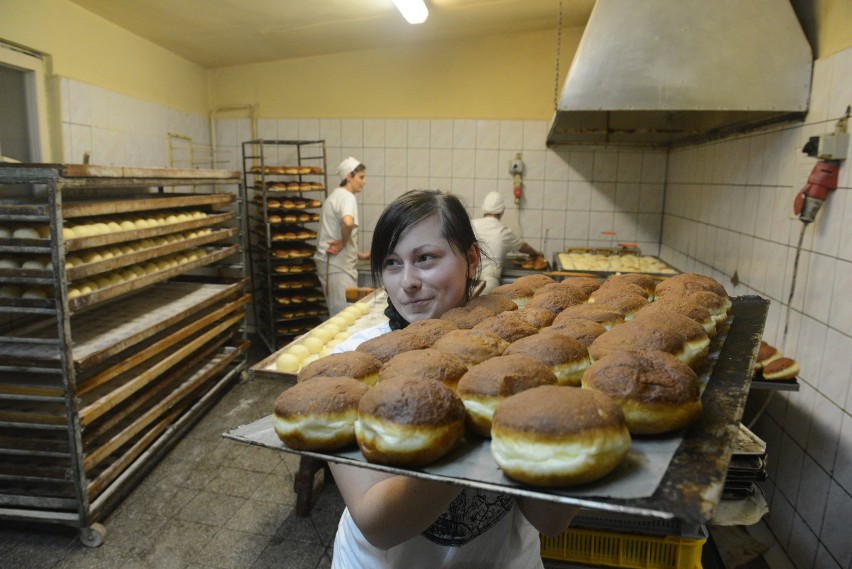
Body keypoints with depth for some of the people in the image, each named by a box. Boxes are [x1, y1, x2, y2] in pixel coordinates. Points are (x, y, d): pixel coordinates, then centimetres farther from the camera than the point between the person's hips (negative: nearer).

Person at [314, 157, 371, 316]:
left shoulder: (336, 196, 18)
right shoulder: (347, 197, -12)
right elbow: (348, 222, -36)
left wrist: (359, 255, 22)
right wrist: (343, 243, -18)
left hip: (333, 262, 10)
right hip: (337, 264, -10)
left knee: (339, 313, 15)